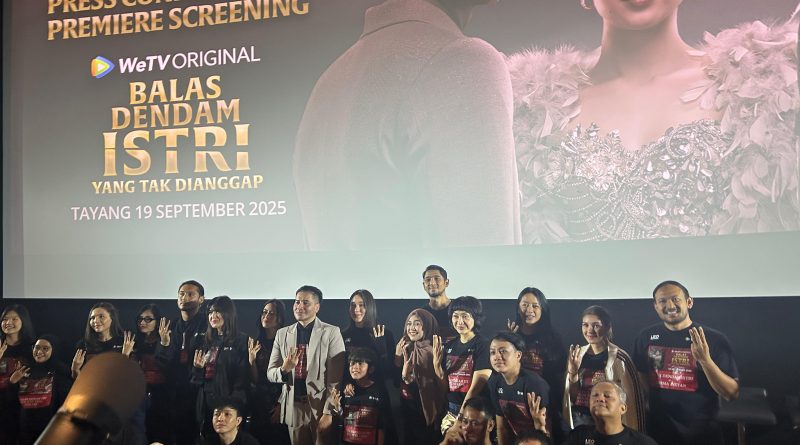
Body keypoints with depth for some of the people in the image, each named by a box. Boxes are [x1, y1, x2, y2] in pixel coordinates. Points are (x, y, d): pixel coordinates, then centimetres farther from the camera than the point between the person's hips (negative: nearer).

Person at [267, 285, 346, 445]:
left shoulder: (331, 333, -5)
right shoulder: (282, 334, 7)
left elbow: (335, 377, -8)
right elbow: (270, 373, 8)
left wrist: (329, 412, -13)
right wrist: (284, 369, -14)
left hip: (321, 406, -3)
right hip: (294, 408, 3)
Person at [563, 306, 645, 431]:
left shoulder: (619, 358, -13)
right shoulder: (577, 355, 2)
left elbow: (630, 399, -10)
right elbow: (572, 397, 4)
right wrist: (572, 373, -12)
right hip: (580, 421, 4)